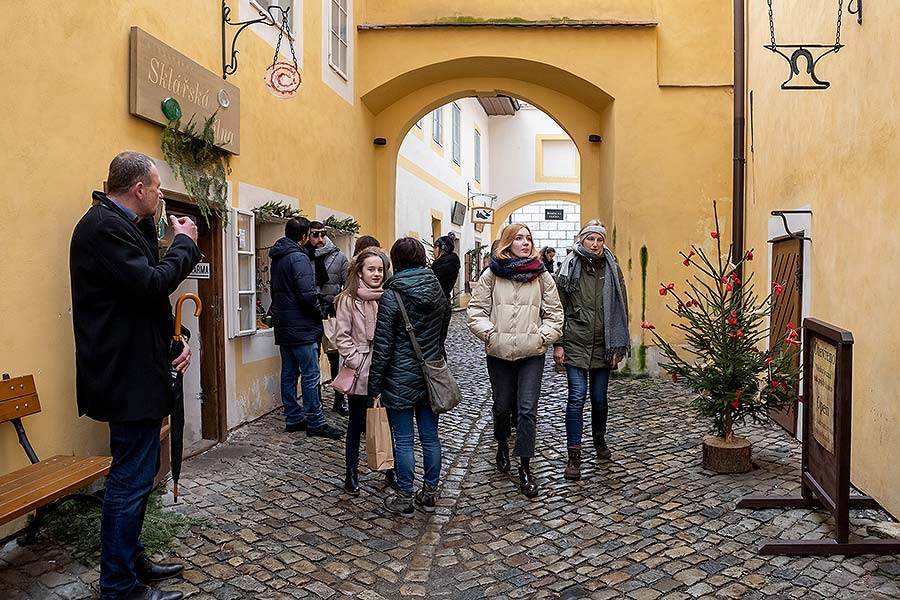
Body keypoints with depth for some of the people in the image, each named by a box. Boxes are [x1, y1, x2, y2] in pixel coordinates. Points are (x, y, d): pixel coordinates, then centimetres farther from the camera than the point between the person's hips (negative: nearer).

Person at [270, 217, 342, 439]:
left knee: (289, 373, 12)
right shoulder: (298, 258, -16)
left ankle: (293, 418, 20)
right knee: (310, 374, -4)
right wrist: (320, 313, -6)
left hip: (283, 326, 9)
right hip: (301, 327, -9)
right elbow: (308, 294, -22)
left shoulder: (277, 258, 13)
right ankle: (315, 422, 1)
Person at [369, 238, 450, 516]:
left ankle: (404, 498, 17)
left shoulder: (391, 296, -14)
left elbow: (382, 346, -13)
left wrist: (374, 384, -5)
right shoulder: (438, 292, 2)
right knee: (430, 437, 13)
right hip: (431, 375, 5)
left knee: (403, 441, 6)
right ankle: (429, 493, 26)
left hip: (400, 379, -5)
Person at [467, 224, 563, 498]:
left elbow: (555, 313, 6)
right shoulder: (491, 275, 0)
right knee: (502, 406, 14)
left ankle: (525, 467, 8)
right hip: (499, 353, 0)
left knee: (527, 409, -4)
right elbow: (476, 311, 2)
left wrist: (542, 336, -6)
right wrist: (491, 334, -9)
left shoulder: (541, 275, 3)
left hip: (532, 353, 0)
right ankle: (502, 445, 43)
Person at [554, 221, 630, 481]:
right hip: (575, 342, -2)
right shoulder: (569, 267, 0)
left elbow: (620, 309, 7)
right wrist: (558, 344, -4)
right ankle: (574, 456, 0)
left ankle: (599, 439, 36)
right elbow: (559, 308, 1)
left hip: (602, 344, 2)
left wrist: (617, 346, 2)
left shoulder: (612, 269, 5)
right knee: (577, 396, -7)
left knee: (600, 398, 10)